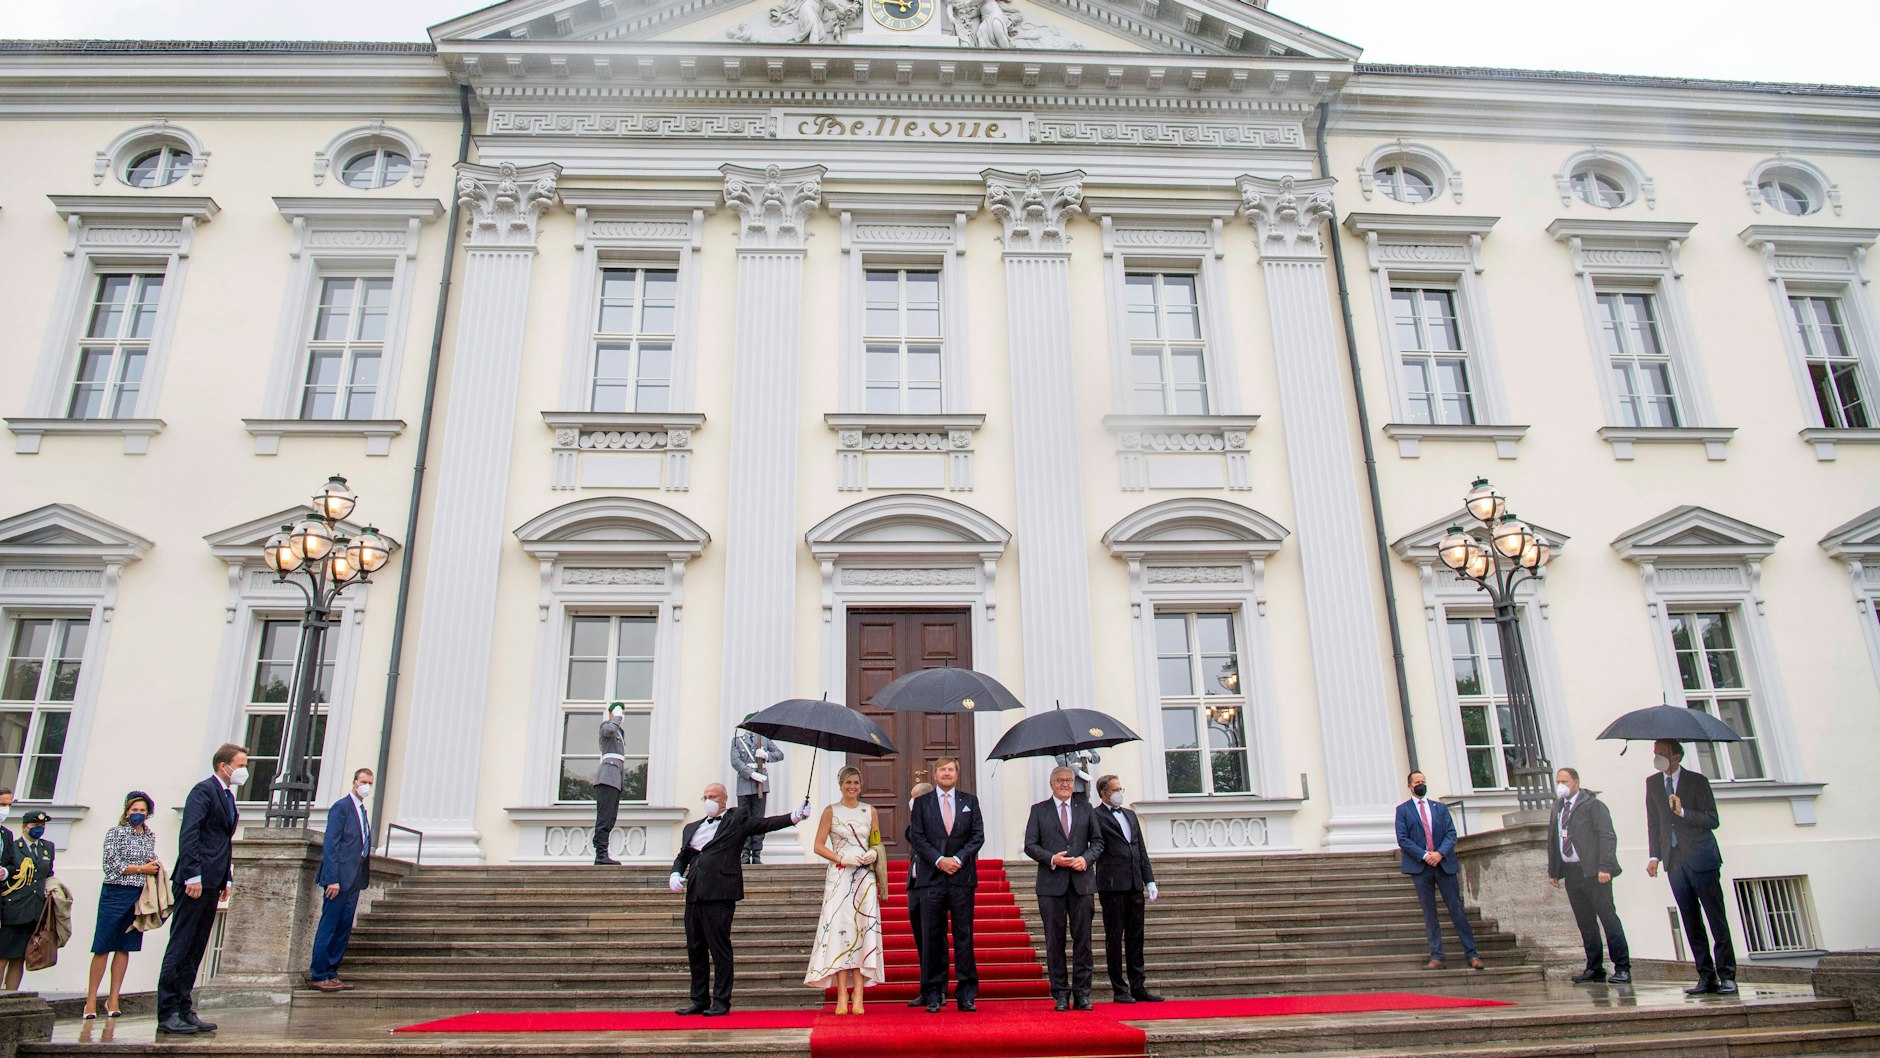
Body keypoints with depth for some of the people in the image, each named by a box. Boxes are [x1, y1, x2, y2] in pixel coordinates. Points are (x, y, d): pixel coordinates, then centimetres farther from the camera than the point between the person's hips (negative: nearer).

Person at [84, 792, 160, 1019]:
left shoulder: (150, 836, 13)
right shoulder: (115, 833, -1)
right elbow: (112, 865, -8)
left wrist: (155, 866, 2)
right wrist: (141, 869, -10)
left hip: (140, 896, 4)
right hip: (116, 893, -4)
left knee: (124, 947, 6)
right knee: (103, 947, -3)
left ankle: (113, 999, 10)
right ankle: (91, 1000, 2)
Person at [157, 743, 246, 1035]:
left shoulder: (228, 796, 19)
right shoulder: (204, 790, -8)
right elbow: (188, 834, -17)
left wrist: (227, 879, 14)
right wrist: (193, 876, -22)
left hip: (211, 884, 9)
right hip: (196, 880, -9)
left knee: (195, 950, 10)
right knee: (180, 947, -4)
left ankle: (184, 1011, 15)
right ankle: (167, 1014, 0)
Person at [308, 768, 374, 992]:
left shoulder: (362, 811, 16)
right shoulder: (341, 807, -9)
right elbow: (330, 845, -15)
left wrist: (364, 877, 11)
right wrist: (332, 879, -20)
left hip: (354, 880, 8)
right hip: (340, 878, -8)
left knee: (344, 929, 10)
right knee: (328, 927, -2)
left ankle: (331, 974, 16)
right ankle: (318, 976, 5)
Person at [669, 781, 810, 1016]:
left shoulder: (737, 819, 6)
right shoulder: (691, 828, 23)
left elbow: (765, 824, -5)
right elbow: (682, 857, 26)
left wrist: (794, 817, -19)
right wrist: (675, 874, 5)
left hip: (719, 895, -6)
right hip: (694, 895, 6)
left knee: (720, 950, -3)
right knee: (695, 950, 9)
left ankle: (721, 1002, 4)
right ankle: (699, 1000, 19)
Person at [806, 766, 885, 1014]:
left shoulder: (870, 811, 13)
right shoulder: (831, 811, 6)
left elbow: (878, 845, 16)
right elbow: (819, 846, 1)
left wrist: (874, 853, -6)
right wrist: (842, 858, -12)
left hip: (865, 877, 2)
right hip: (838, 877, -2)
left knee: (863, 931, -5)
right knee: (839, 930, -9)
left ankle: (858, 997, -4)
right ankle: (842, 997, -7)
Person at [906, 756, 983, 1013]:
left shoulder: (970, 801, 11)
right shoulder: (922, 803, 9)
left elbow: (978, 835, 4)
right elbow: (916, 838, 2)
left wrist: (958, 859, -9)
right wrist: (939, 860, -10)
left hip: (963, 877, 0)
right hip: (932, 877, 0)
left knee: (964, 935, 2)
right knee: (932, 937, 1)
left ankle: (967, 994, 7)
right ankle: (933, 994, 8)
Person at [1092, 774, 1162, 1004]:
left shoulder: (1130, 815, 19)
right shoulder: (1096, 816, -4)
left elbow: (1142, 850, 18)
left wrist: (1149, 880, 13)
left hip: (1135, 884, 6)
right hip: (1112, 885, -6)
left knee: (1135, 937, 9)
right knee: (1114, 937, 1)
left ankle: (1138, 987, 14)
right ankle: (1119, 989, 7)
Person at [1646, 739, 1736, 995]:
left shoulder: (1697, 781, -4)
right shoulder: (1652, 783, 10)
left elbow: (1712, 820, -7)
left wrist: (1683, 812, -21)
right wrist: (1654, 856, 7)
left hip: (1701, 858, -4)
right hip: (1674, 860, 4)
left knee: (1716, 918, -2)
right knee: (1690, 922, 5)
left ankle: (1726, 976, 3)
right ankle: (1706, 977, 9)